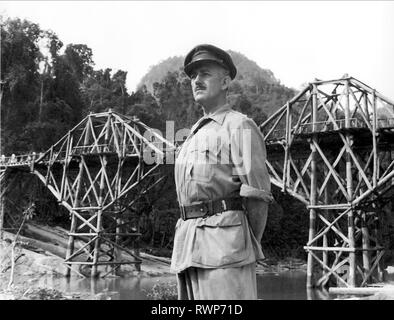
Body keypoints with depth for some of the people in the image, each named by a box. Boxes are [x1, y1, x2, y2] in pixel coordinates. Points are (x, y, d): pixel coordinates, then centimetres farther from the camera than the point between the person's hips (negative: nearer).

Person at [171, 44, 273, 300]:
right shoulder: (195, 134, 22)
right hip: (188, 246, 8)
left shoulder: (240, 126, -3)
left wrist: (249, 249, 2)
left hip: (223, 240, -8)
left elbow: (257, 195, -6)